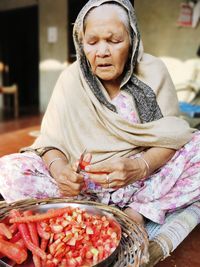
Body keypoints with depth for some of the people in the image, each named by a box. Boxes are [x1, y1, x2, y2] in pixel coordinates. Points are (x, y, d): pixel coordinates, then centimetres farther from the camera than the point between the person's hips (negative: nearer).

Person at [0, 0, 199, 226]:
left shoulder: (153, 71, -5)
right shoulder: (71, 79, -4)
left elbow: (169, 139, -8)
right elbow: (51, 141, -5)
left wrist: (139, 167, -29)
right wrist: (58, 167, -29)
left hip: (145, 180, 0)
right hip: (85, 186, 1)